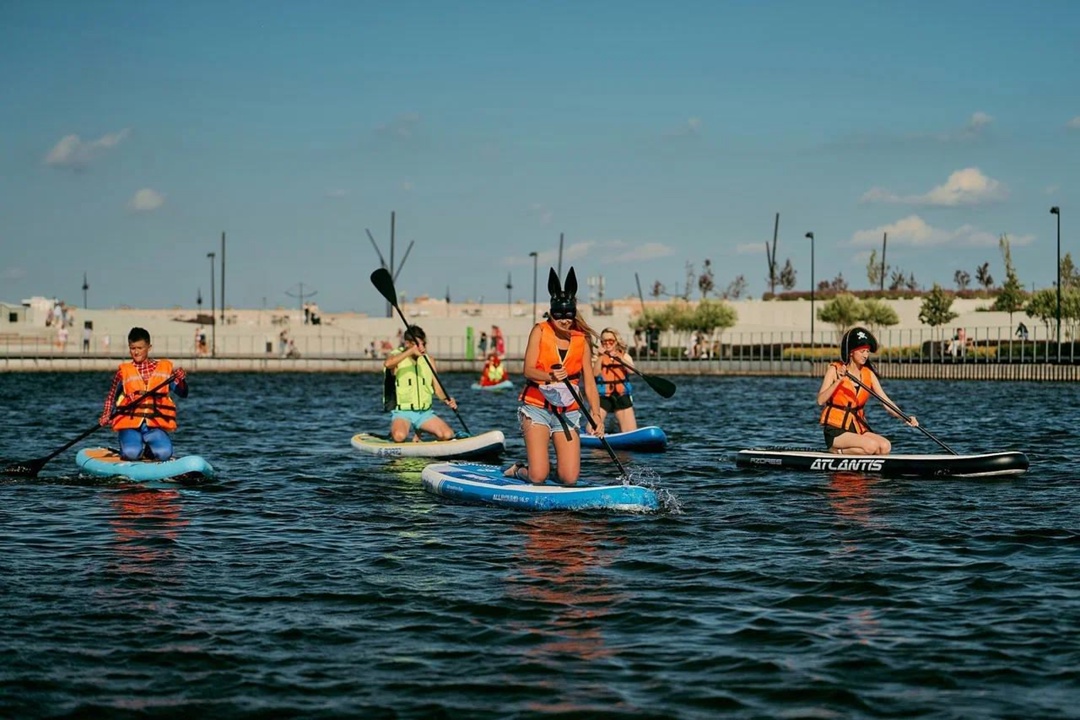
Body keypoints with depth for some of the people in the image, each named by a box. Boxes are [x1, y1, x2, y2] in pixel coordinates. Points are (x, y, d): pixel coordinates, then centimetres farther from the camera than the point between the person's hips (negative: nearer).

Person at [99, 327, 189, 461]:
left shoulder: (165, 368, 10)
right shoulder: (123, 371, 9)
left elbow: (183, 394, 9)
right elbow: (111, 396, 18)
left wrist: (182, 380, -11)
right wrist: (106, 415, 2)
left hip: (155, 426, 1)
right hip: (129, 425, -1)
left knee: (164, 453, -27)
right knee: (132, 453, -29)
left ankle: (148, 450, 10)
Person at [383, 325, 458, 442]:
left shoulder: (429, 360, 9)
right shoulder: (398, 358, -4)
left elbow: (437, 388, 10)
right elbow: (387, 364, -30)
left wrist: (446, 399, -11)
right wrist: (410, 352, -36)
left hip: (425, 413, 4)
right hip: (402, 413, -4)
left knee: (448, 435, -18)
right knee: (399, 437, -35)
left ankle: (418, 434, 10)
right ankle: (393, 432, 4)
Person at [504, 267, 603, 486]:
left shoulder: (581, 339, 2)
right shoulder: (540, 331, -4)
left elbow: (589, 382, -1)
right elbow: (528, 370, -12)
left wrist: (595, 413, -16)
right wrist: (550, 376, -33)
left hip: (568, 412, 3)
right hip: (537, 408, -3)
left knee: (569, 479, -6)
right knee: (538, 478, -12)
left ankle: (546, 467, 28)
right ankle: (519, 470, 23)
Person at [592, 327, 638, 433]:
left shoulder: (624, 355, 9)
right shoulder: (598, 356, 4)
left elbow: (631, 369, -11)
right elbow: (595, 373, -13)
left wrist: (619, 358, -25)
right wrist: (600, 357, -20)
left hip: (621, 394, 2)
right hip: (603, 395, -2)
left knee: (631, 432, -3)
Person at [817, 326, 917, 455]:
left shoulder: (869, 374, 9)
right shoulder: (834, 370, -5)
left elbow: (886, 403, 1)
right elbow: (820, 401, -16)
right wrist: (838, 381, -27)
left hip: (858, 429, 5)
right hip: (836, 431, -5)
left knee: (885, 446, -20)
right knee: (871, 446, -27)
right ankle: (838, 452, -7)